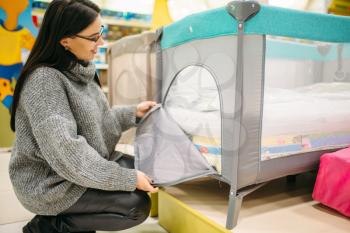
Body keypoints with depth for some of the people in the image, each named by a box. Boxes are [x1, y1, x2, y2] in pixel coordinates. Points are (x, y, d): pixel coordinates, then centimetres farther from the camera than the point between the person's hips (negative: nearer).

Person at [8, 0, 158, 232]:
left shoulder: (80, 70, 0)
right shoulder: (44, 80, -26)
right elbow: (66, 154, -30)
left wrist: (133, 113, 7)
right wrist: (129, 179, -26)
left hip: (85, 166, 9)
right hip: (51, 183, -8)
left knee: (145, 170, 5)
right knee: (137, 206, -14)